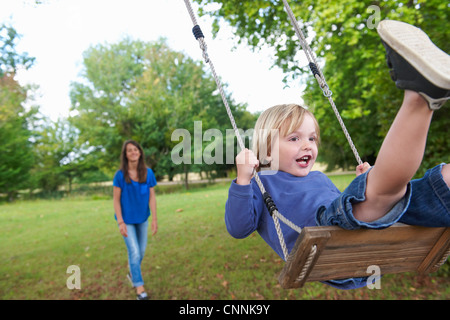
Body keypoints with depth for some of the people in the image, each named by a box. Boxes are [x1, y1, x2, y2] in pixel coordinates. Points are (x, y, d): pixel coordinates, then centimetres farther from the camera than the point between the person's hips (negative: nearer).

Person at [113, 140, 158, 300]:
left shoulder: (148, 173, -8)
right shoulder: (120, 174, -14)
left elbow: (152, 197, -5)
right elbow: (116, 200, -10)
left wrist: (154, 219, -7)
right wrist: (121, 222, -14)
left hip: (142, 218, 3)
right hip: (126, 219, -3)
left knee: (142, 250, 15)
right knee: (134, 252, -4)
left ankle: (132, 274, 43)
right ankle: (139, 286, 14)